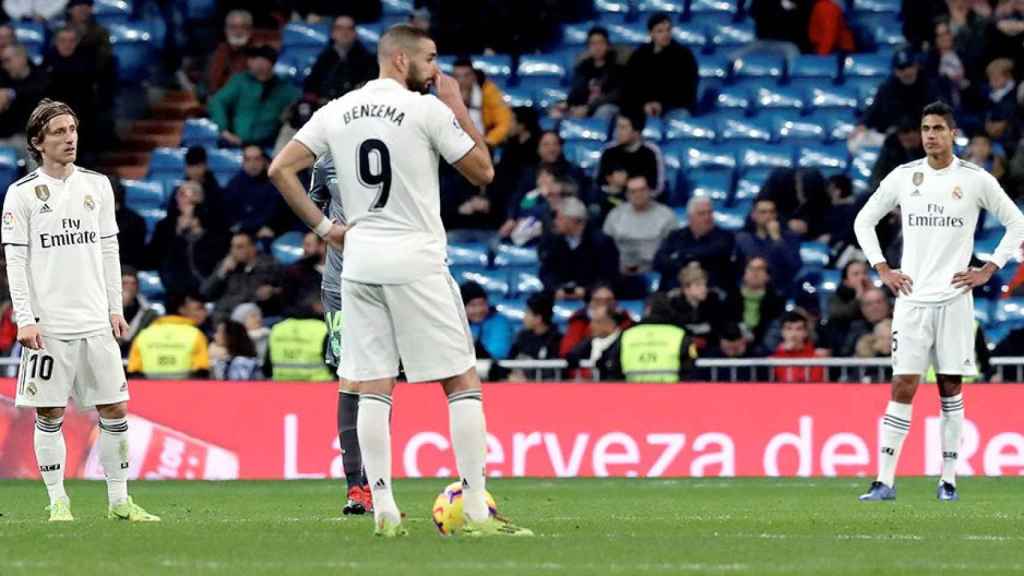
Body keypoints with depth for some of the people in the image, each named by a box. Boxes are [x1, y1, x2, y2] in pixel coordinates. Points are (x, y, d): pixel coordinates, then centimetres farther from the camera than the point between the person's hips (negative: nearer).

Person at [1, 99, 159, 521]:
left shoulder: (97, 185, 10)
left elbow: (109, 251, 14)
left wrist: (115, 308, 9)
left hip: (95, 320, 4)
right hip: (48, 324, -4)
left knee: (114, 409, 2)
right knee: (50, 414, -1)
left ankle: (119, 501, 9)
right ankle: (58, 502, 7)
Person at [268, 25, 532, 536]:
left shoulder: (336, 113, 6)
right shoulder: (428, 110, -8)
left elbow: (280, 170, 3)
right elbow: (483, 173, 0)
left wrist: (323, 228, 8)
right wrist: (459, 108, 7)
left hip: (359, 264, 5)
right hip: (416, 264, -5)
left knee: (372, 388, 7)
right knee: (463, 383, 1)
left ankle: (383, 511, 1)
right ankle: (476, 512, -5)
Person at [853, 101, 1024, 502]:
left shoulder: (976, 180, 0)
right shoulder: (903, 177, 5)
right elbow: (864, 221, 16)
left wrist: (989, 270, 1)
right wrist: (882, 269, 6)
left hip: (954, 299, 0)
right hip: (912, 299, 0)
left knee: (951, 388, 3)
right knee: (903, 387, -5)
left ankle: (949, 479, 9)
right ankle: (885, 481, -6)